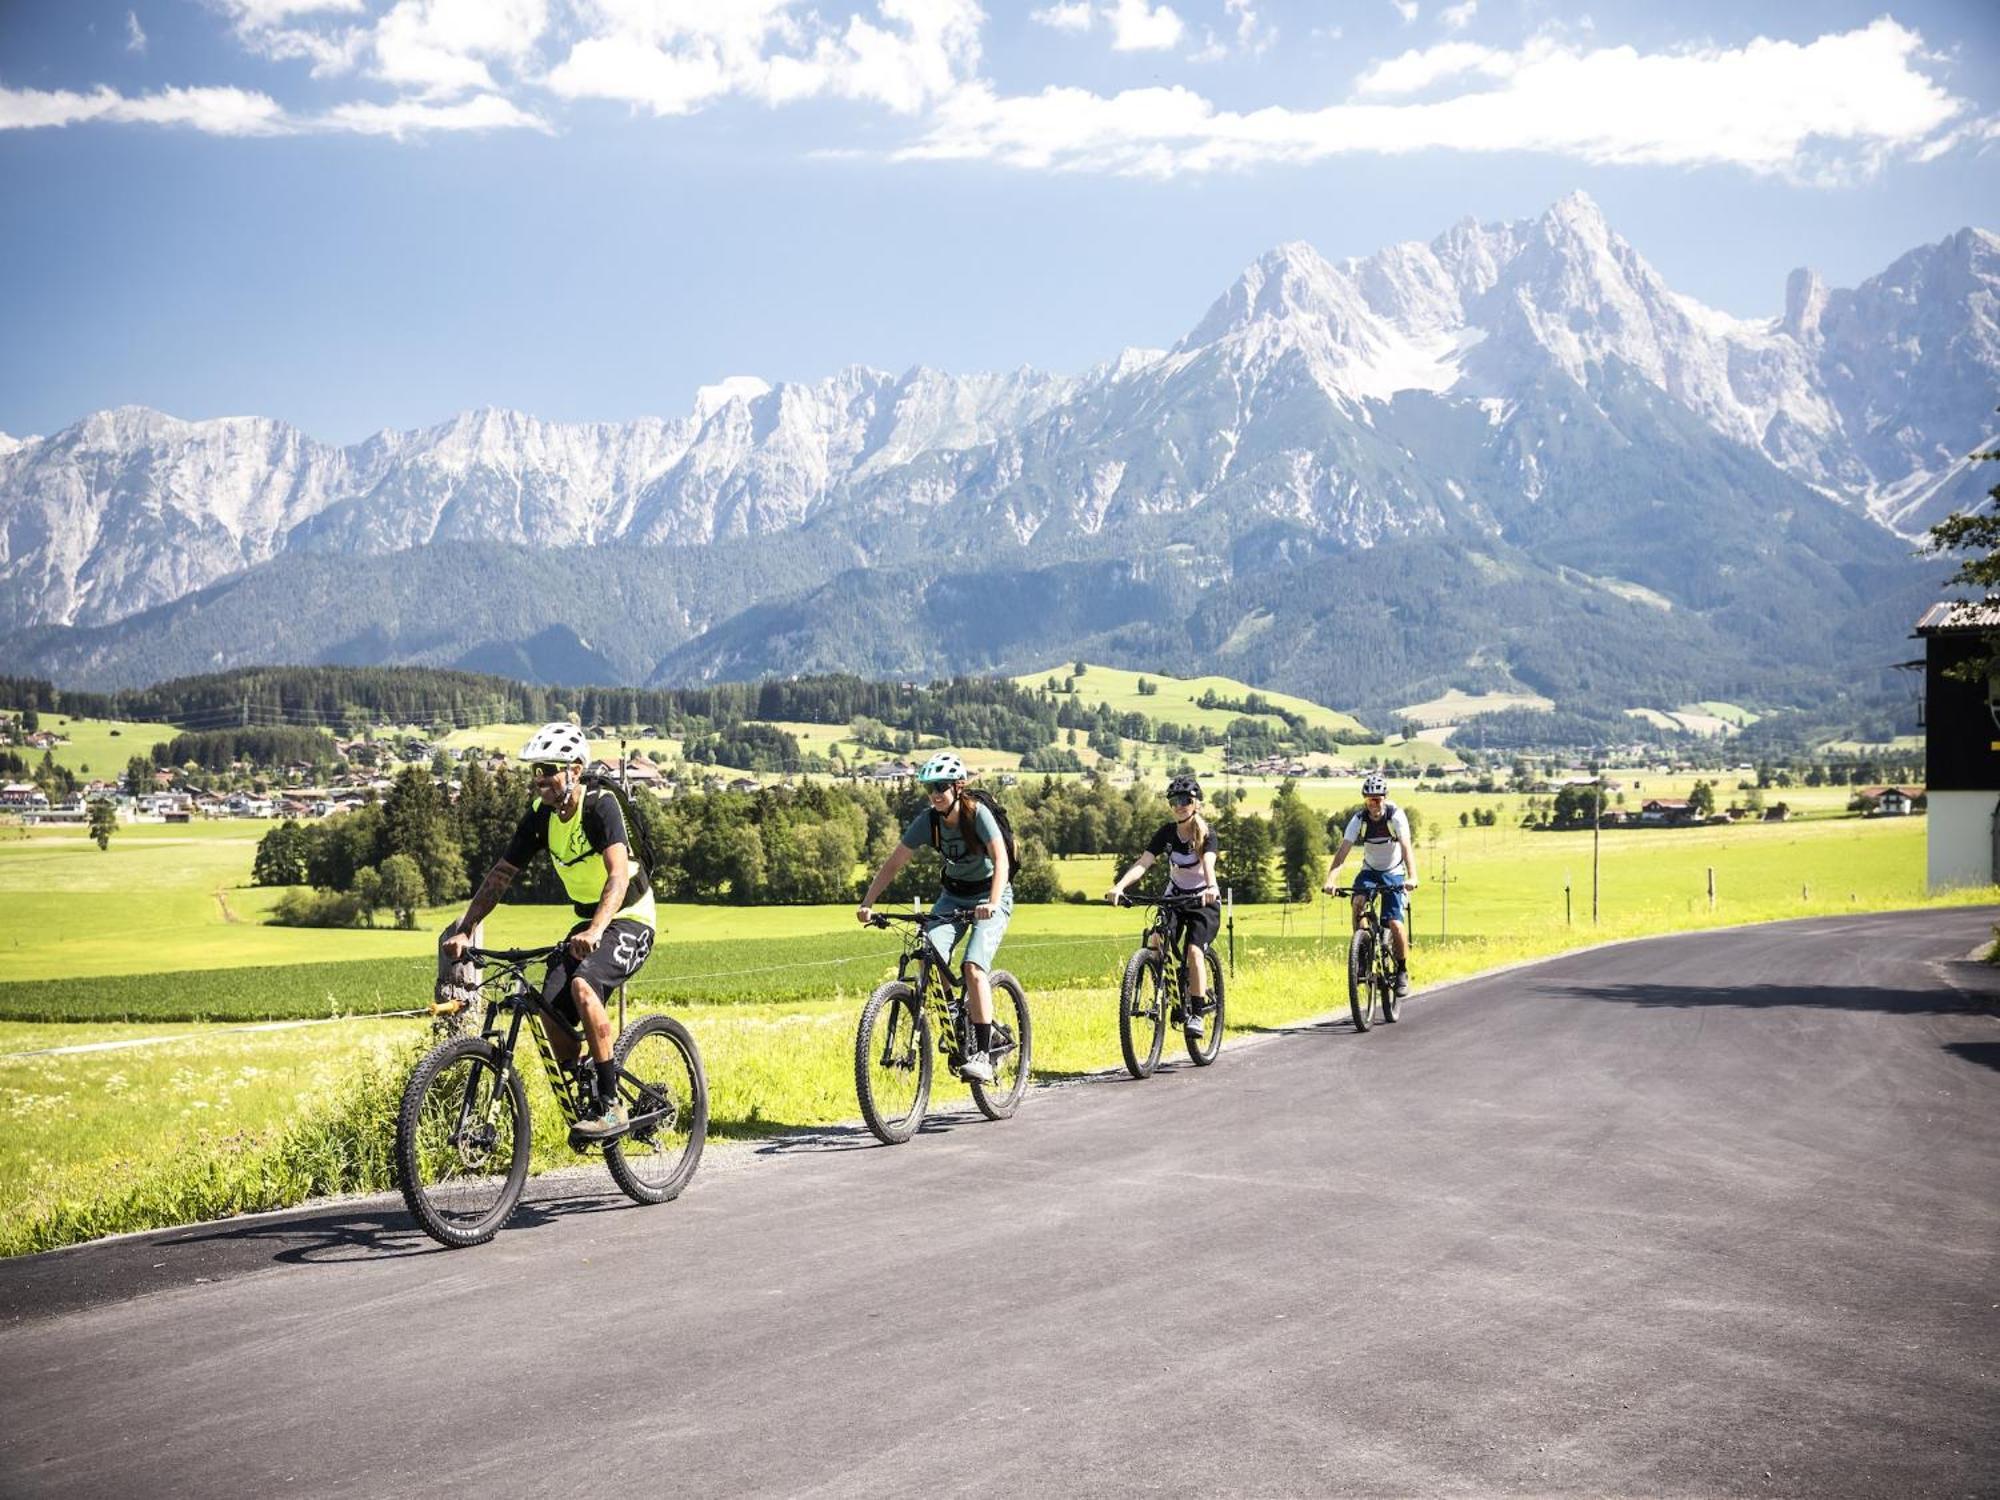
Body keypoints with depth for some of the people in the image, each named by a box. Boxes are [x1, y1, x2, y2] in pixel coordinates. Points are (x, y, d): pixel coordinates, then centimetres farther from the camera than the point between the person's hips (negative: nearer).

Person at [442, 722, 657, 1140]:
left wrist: (595, 931, -48)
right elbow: (500, 875, 1)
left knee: (582, 984, -31)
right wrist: (464, 930, -10)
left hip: (628, 920, -7)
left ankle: (611, 1105, -25)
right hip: (586, 923, 7)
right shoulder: (540, 816, -2)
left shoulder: (600, 806, -21)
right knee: (552, 1008, -12)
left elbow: (618, 875, -33)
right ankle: (585, 1105, 6)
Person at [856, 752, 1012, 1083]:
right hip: (953, 896, 5)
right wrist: (867, 903, -23)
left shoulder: (978, 814, -23)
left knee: (973, 968, -24)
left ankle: (982, 1055, -21)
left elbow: (1000, 859, -34)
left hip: (990, 897, -4)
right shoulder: (927, 820, -11)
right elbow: (892, 864, -10)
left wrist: (992, 903, -51)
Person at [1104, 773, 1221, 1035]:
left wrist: (1211, 887, -55)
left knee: (1194, 951, -22)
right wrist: (1119, 886, -33)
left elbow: (1208, 862, -33)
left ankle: (1197, 1014, -15)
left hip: (1203, 902, -3)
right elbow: (1143, 863, -16)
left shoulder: (1206, 833, -13)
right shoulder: (1167, 832, -4)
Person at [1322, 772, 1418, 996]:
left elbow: (1406, 847, -31)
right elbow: (1342, 850, -22)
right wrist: (1330, 879, -37)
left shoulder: (1396, 816, -20)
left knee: (1395, 925, -15)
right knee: (1358, 901, -30)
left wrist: (1412, 877, -47)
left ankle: (1402, 971, 6)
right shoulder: (1359, 820, -15)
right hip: (1369, 871, 2)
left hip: (1394, 873, -2)